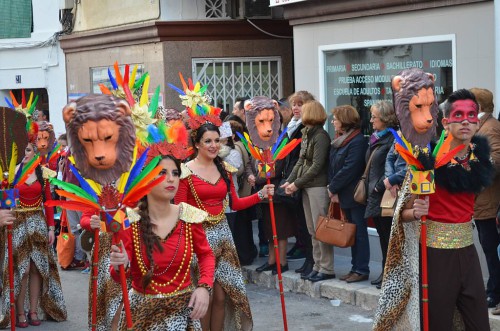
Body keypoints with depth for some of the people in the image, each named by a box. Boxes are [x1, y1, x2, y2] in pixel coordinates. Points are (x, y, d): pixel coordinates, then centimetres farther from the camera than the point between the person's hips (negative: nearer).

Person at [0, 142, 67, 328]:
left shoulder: (42, 174, 6)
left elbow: (48, 202, 6)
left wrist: (51, 227, 3)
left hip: (38, 224, 3)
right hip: (18, 224, -3)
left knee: (37, 268, 5)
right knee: (21, 269, -3)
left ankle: (34, 310, 14)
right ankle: (20, 313, 6)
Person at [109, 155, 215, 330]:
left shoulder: (189, 217, -8)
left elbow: (206, 254, 9)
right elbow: (119, 277, -11)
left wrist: (205, 286, -7)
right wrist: (120, 266, -33)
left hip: (183, 308, 1)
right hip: (142, 310, -1)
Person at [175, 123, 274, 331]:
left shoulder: (224, 169, 8)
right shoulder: (186, 171, -9)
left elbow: (235, 204, 12)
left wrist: (261, 195, 2)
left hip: (222, 233, 5)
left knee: (222, 294, 6)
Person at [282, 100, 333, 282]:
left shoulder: (321, 136, -12)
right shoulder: (306, 134, 14)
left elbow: (317, 166, -16)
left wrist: (297, 183, -13)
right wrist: (289, 181, 3)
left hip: (318, 186, -9)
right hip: (306, 187, 9)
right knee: (312, 230, 11)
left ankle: (327, 269, 0)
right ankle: (318, 266, 18)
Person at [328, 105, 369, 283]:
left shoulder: (357, 141, -15)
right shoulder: (338, 140, 13)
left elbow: (349, 169, -20)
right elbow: (332, 167, 10)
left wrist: (333, 188, -13)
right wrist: (333, 189, -2)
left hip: (355, 195, -9)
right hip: (344, 195, 9)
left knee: (359, 232, -1)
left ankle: (362, 270, 5)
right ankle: (356, 267, 19)